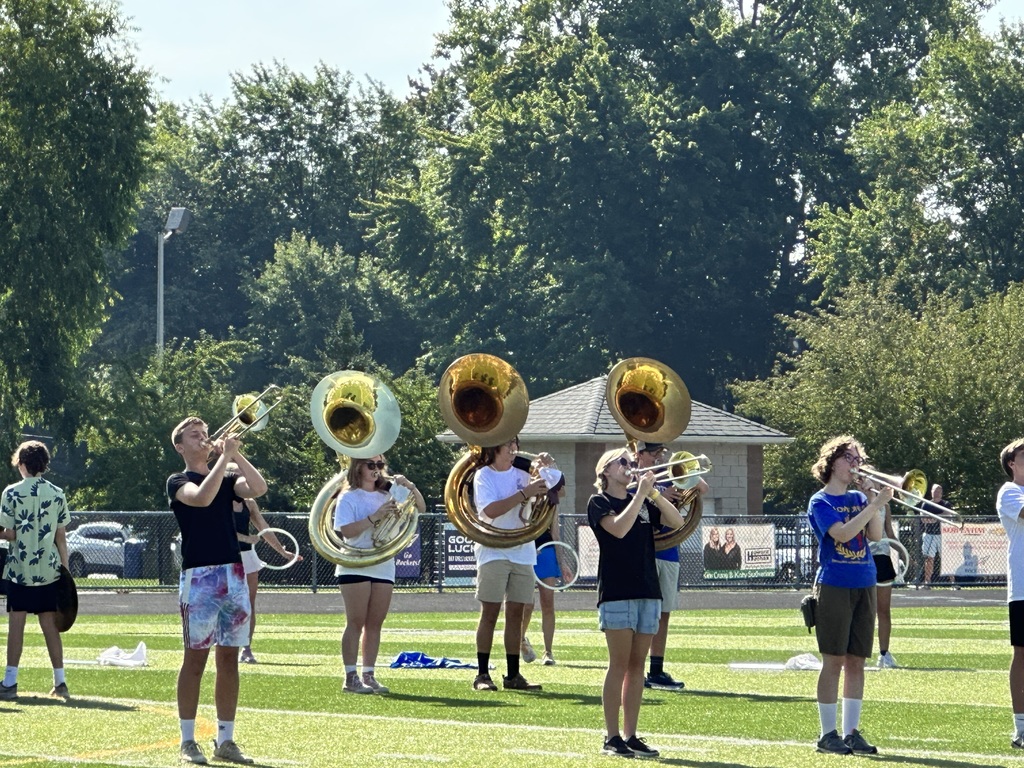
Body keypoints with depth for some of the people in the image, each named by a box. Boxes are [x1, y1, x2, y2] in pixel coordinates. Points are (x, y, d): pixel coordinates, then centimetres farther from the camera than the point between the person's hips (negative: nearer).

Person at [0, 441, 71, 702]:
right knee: (50, 625, 8)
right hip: (49, 570, 3)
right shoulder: (57, 494, 5)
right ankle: (60, 682, 7)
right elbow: (61, 537, 5)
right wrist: (65, 571, 10)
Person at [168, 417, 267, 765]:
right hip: (199, 576, -5)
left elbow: (258, 488, -3)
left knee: (229, 659, 5)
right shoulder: (178, 482, 3)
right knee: (195, 658, -5)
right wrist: (223, 457, -14)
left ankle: (225, 740, 8)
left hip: (234, 575, 5)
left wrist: (235, 454, -6)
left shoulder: (227, 479, 17)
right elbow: (201, 497, -19)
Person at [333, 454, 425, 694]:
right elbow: (346, 530, -16)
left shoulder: (387, 494, 13)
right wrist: (375, 516, -23)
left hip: (384, 566, 5)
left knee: (375, 624, 4)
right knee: (356, 623, -7)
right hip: (355, 566, -5)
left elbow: (421, 508, 10)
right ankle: (351, 678, -7)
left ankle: (369, 676, 7)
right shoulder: (349, 498, -2)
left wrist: (410, 487, -6)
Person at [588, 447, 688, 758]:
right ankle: (612, 737, -4)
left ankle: (631, 736, 8)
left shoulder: (643, 503, 16)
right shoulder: (599, 502, 1)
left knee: (637, 666, 5)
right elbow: (619, 528, -18)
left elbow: (677, 521, 4)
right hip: (616, 592, -5)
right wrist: (641, 493, -15)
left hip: (647, 592, 6)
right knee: (619, 665, -7)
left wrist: (654, 493, -7)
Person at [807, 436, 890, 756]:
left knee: (856, 661, 5)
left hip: (864, 585, 5)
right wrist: (875, 505, -19)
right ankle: (828, 733, 1)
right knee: (834, 660, -4)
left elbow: (876, 535, 1)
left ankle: (851, 731, 9)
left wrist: (875, 502, -9)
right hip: (834, 586, -5)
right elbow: (842, 532, -18)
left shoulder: (859, 498, 14)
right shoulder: (820, 502, -2)